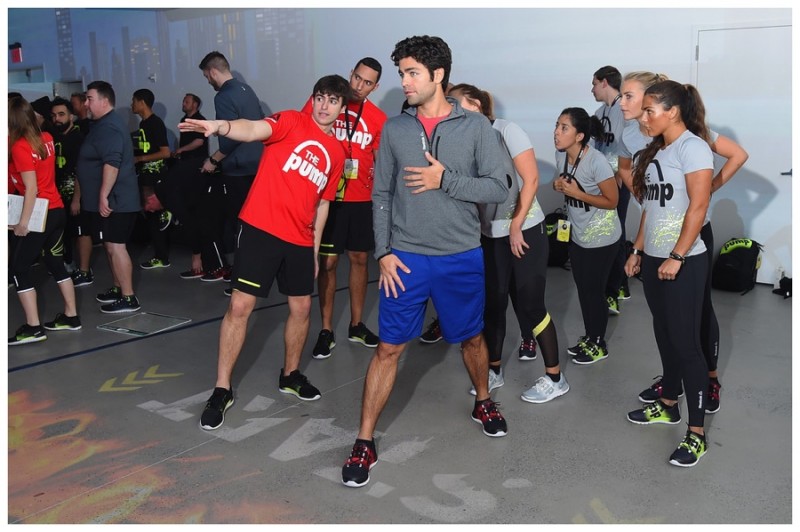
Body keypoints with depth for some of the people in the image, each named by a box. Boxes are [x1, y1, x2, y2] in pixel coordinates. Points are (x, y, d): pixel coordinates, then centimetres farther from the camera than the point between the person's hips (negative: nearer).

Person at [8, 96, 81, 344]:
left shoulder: (19, 147, -16)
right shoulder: (45, 138, 5)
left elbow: (31, 188, -21)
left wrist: (23, 222, -18)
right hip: (57, 210, 8)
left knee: (19, 267, 2)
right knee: (56, 263, 17)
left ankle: (33, 328, 1)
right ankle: (71, 316, 23)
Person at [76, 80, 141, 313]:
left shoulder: (108, 127, -17)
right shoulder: (104, 124, 19)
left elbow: (112, 163, -28)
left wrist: (103, 196, -29)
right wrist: (103, 197, 28)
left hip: (113, 200, -11)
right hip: (113, 199, 11)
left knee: (115, 246, -9)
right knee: (111, 246, 18)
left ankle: (128, 298, -6)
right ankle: (118, 288, 29)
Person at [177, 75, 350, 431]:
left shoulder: (337, 153, 12)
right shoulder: (292, 122, -3)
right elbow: (255, 129, -24)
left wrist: (315, 250, 17)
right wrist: (222, 127, -45)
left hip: (300, 240, 5)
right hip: (260, 228, -5)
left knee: (302, 307, 11)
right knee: (240, 305, -4)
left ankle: (290, 375, 34)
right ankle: (222, 389, 8)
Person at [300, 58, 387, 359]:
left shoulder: (378, 119, 4)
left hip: (362, 199, 3)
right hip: (327, 196, -2)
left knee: (359, 259, 10)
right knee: (328, 262, 0)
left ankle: (356, 325, 25)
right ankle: (326, 331, 11)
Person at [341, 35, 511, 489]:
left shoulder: (475, 126, -3)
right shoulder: (395, 128, 2)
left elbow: (500, 188, -7)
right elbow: (381, 195, 4)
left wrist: (446, 180, -17)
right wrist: (384, 252, -5)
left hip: (462, 258, 0)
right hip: (405, 258, 1)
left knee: (472, 338, 17)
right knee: (389, 348, 1)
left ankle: (483, 402, 45)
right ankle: (365, 442, 12)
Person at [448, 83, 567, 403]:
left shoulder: (506, 130, -10)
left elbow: (531, 179, -13)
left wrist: (516, 226, -14)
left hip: (525, 230, -5)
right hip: (490, 234, 5)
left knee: (530, 303, -2)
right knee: (492, 303, 9)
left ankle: (555, 378, 11)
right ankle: (494, 371, 25)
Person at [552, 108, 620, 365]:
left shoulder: (596, 161, -26)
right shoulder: (560, 155, -5)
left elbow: (612, 201, -19)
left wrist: (576, 193, -26)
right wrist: (558, 185, -11)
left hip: (601, 238, -7)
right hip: (577, 234, 7)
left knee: (594, 290, 4)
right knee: (582, 288, 15)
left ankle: (599, 345, 22)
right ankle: (589, 338, 32)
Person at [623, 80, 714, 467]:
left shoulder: (692, 147, -12)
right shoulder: (656, 150, 13)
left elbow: (698, 206, -18)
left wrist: (677, 257, -19)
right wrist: (638, 251, 14)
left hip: (682, 262, -8)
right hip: (653, 259, 8)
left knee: (685, 342, -5)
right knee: (665, 336, 17)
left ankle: (697, 433, 4)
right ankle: (668, 406, 31)